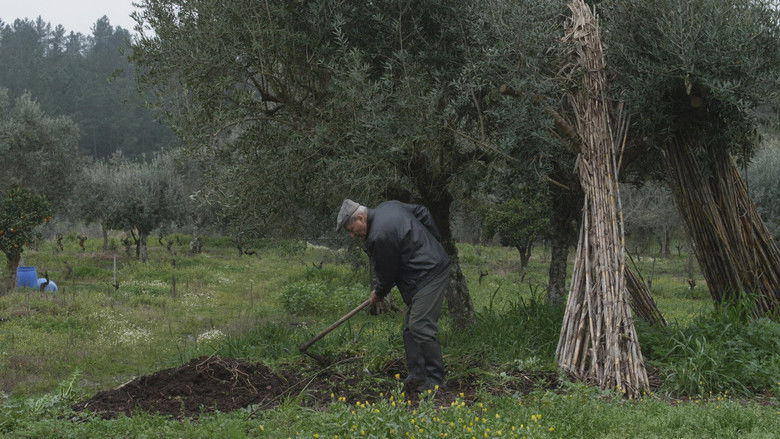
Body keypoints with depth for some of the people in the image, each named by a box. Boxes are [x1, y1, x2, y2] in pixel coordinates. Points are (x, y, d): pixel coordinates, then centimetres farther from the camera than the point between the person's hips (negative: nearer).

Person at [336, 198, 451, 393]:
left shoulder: (379, 237, -21)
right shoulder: (388, 206, 8)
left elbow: (387, 271, -9)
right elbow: (422, 212, 19)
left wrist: (379, 293, 12)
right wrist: (434, 241, 24)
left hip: (428, 275, -11)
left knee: (420, 326, -12)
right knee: (410, 328, 11)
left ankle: (435, 380, -7)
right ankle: (416, 375, 12)